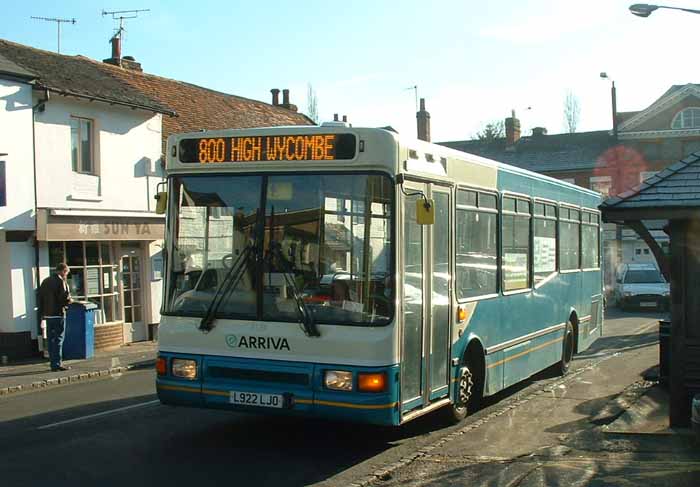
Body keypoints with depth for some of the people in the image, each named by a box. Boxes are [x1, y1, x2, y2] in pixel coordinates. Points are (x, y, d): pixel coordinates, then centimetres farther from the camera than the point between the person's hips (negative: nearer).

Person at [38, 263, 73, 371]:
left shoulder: (45, 281, 11)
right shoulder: (61, 281, -13)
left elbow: (40, 297, 13)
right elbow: (65, 298, -20)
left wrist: (42, 313, 17)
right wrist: (70, 301, 1)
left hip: (47, 314, 7)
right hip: (58, 314, -7)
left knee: (51, 339, 12)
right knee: (59, 339, -2)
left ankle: (53, 363, 17)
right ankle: (57, 364, -3)